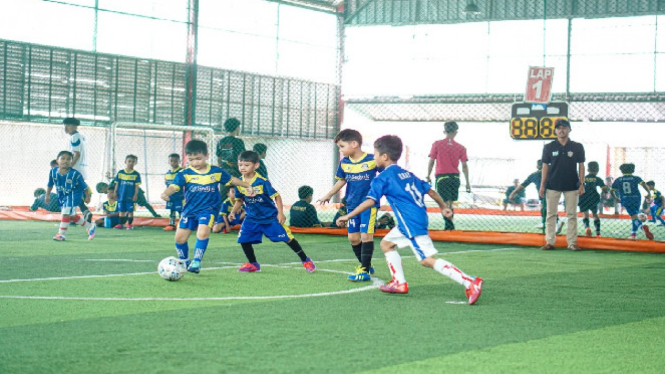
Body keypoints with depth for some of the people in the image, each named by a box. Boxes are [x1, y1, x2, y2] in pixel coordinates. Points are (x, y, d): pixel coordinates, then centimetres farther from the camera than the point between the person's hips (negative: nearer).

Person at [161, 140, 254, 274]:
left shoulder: (216, 172, 0)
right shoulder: (185, 174, -6)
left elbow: (231, 179, 15)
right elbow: (174, 186, -19)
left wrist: (248, 186, 17)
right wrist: (166, 193, -40)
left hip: (208, 209, -2)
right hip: (189, 210, 2)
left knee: (203, 232, -26)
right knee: (180, 238, 3)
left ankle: (196, 262, -13)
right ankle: (184, 261, 30)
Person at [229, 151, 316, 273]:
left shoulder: (262, 182, -19)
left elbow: (276, 196, -14)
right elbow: (239, 200, 11)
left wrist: (280, 213, -18)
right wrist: (233, 212, -3)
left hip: (270, 217, -5)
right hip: (251, 218, 5)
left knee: (287, 238, -2)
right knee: (243, 239, -3)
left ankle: (305, 260, 11)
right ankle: (253, 264, 18)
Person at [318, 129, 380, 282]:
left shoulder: (372, 160, -12)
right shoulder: (344, 163, 3)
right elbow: (341, 181, 18)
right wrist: (328, 196, 24)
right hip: (352, 205, 6)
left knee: (366, 235, -10)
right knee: (353, 237, 7)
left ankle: (365, 270, -4)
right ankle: (364, 265, 25)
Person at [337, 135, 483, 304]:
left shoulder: (383, 178, -6)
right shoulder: (407, 174, 17)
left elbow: (370, 201, -15)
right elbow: (430, 190, 18)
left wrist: (348, 216, -12)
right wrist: (444, 207, 28)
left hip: (411, 223, -9)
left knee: (427, 260, -11)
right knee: (386, 243, 21)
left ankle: (470, 282, -20)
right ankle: (400, 283, 20)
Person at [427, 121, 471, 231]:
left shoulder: (437, 144, -2)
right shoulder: (461, 148, 2)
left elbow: (431, 162, 0)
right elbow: (464, 166, 2)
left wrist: (428, 176, 11)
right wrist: (467, 183, 7)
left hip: (441, 177, -3)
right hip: (455, 177, 3)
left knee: (445, 203, -4)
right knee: (450, 203, 14)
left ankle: (449, 224, -18)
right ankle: (449, 225, 20)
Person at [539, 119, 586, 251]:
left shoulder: (577, 147, 2)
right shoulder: (549, 147, 2)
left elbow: (581, 166, 4)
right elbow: (545, 166, 4)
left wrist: (581, 184, -3)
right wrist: (542, 185, -1)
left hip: (572, 186, 0)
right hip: (553, 185, 0)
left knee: (572, 215, 2)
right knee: (551, 214, 2)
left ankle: (572, 242, 6)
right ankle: (550, 242, 5)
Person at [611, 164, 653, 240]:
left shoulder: (618, 180, 10)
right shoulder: (636, 178, 7)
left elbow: (612, 191, 13)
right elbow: (643, 184, -12)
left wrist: (615, 197, 30)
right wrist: (649, 193, -12)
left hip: (625, 201, -1)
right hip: (636, 199, 1)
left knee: (634, 217, -13)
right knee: (634, 215, 19)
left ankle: (642, 227, -41)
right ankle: (633, 234, 20)